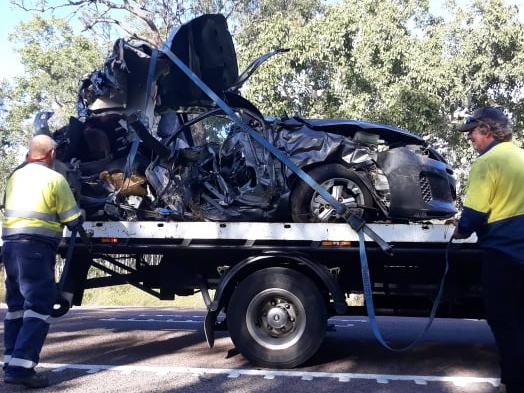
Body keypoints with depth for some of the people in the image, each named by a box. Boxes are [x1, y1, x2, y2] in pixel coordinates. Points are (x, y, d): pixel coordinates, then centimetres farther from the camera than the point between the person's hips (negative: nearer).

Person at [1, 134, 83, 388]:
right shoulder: (54, 178, -4)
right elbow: (73, 220, -4)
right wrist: (80, 218, 18)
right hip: (36, 246, -7)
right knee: (38, 306, -8)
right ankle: (20, 367, -16)